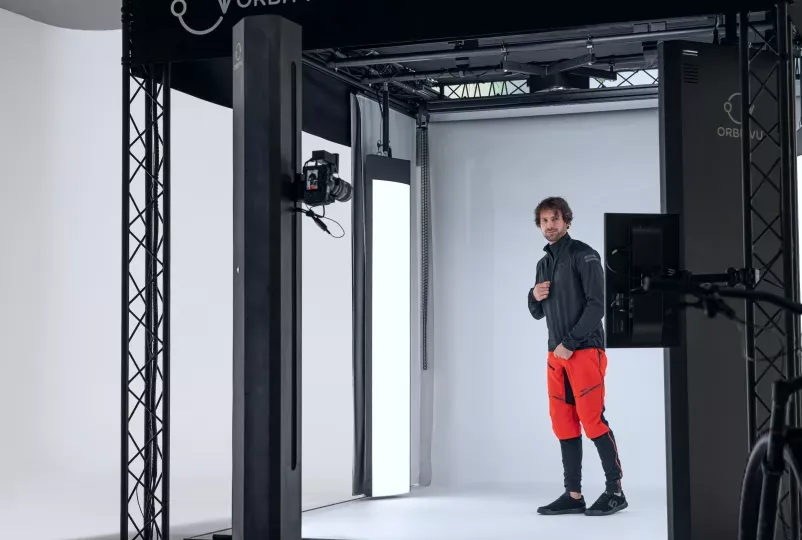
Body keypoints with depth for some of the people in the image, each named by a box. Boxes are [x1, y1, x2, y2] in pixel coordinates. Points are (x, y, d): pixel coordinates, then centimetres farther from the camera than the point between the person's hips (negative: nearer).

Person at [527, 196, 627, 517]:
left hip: (585, 350, -7)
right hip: (557, 354, 7)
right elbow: (538, 313, 24)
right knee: (563, 422, 4)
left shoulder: (584, 255, -4)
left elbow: (596, 306, -12)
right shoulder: (543, 264, 18)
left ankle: (615, 491, -2)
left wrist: (570, 343, -15)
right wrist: (534, 296, 1)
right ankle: (573, 495, 7)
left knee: (592, 418, -10)